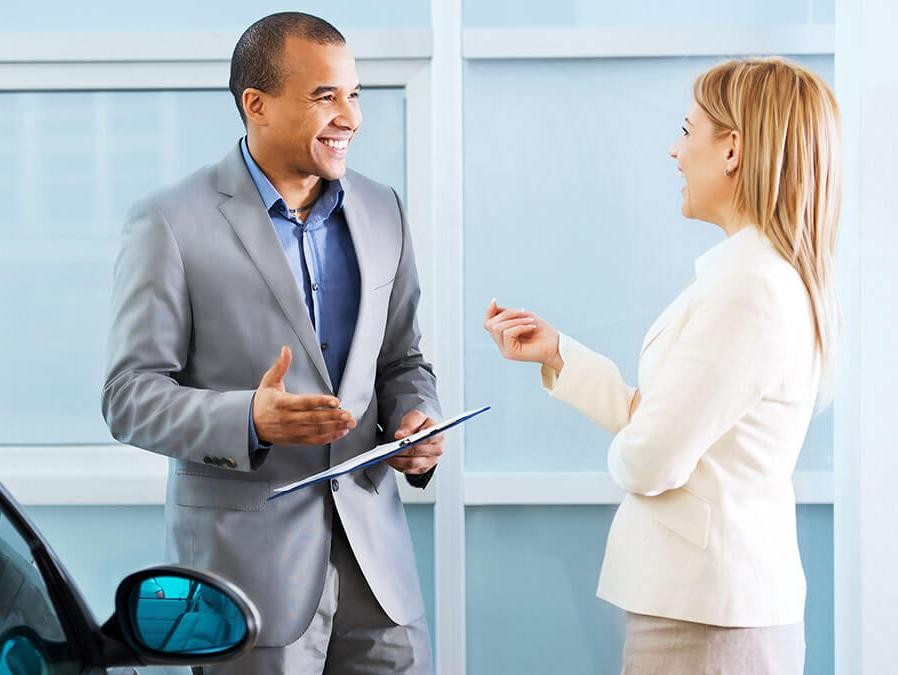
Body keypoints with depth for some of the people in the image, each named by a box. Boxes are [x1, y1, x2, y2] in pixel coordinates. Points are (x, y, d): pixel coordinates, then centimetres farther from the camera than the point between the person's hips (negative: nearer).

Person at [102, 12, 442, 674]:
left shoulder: (381, 211, 10)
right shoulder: (171, 224, -8)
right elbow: (131, 397, -9)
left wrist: (417, 423, -5)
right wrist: (249, 418, -25)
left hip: (372, 543, 5)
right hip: (246, 553, -5)